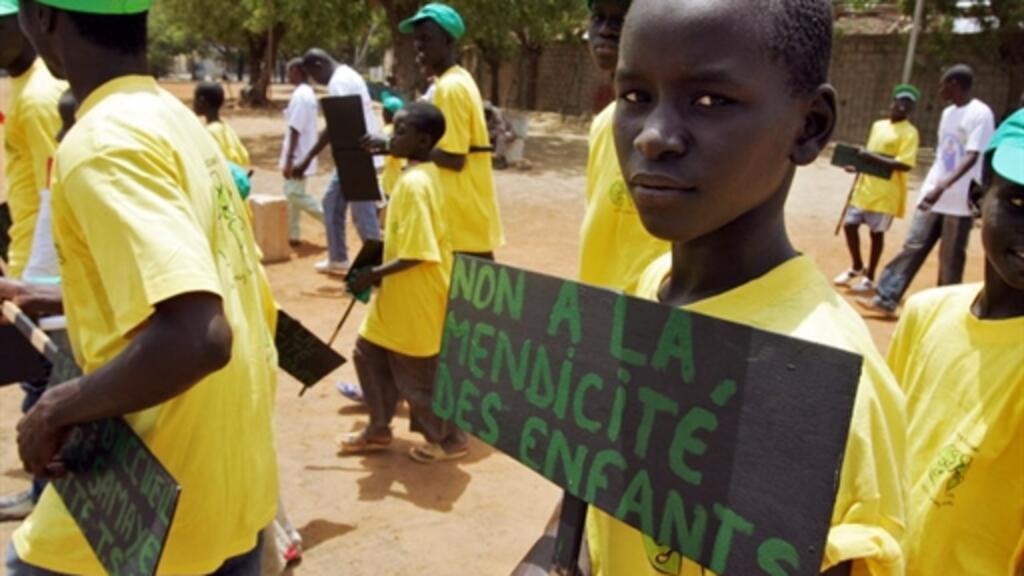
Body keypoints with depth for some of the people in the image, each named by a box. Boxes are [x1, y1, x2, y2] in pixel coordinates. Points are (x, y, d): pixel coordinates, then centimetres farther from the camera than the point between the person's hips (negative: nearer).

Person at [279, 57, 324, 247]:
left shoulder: (300, 95, -19)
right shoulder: (309, 94, 12)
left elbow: (295, 130, -22)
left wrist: (288, 160, -22)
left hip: (298, 156, -10)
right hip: (302, 154, 10)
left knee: (295, 195, -8)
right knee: (293, 194, 12)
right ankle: (293, 235, 17)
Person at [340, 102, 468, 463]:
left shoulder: (414, 183, -25)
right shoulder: (420, 175, 7)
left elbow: (416, 254, -28)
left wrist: (373, 274, -19)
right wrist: (382, 246, 13)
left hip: (416, 300, -10)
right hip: (400, 297, 10)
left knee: (418, 374, 5)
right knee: (370, 355, 18)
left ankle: (450, 440, 24)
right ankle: (378, 431, 32)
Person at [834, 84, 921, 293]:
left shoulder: (909, 133, -11)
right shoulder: (878, 126, 12)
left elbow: (905, 164, -22)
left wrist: (873, 158, -24)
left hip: (885, 194, -7)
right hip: (865, 188, 7)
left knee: (876, 233, 3)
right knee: (849, 225, 7)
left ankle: (870, 277, 18)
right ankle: (857, 267, 29)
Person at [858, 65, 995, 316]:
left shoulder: (980, 114, -13)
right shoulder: (948, 113, 14)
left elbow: (971, 157, -22)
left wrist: (943, 186, -34)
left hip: (960, 201, -7)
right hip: (932, 195, 7)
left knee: (950, 258, 1)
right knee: (912, 247, 4)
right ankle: (886, 299, 5)